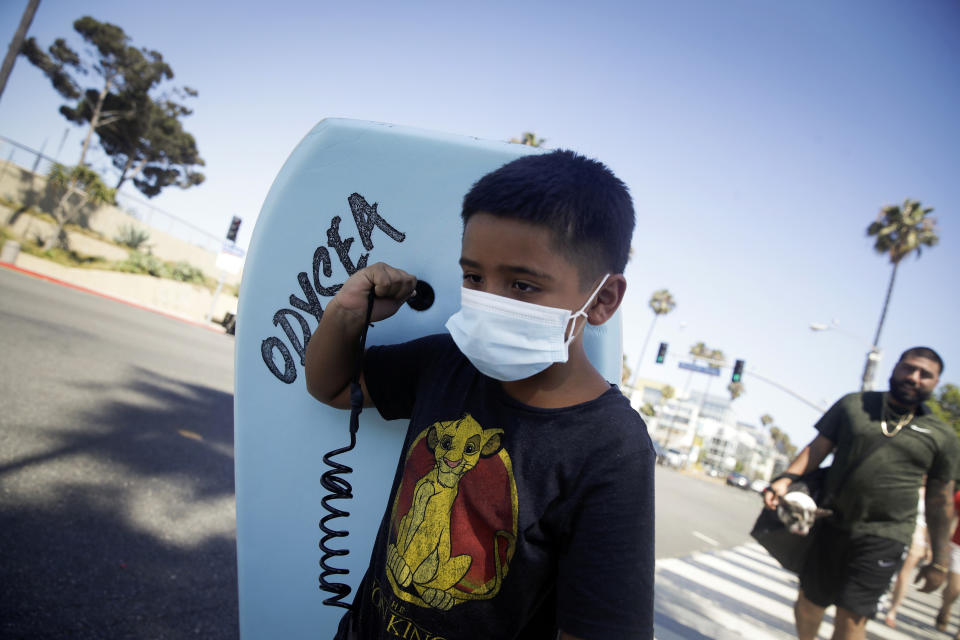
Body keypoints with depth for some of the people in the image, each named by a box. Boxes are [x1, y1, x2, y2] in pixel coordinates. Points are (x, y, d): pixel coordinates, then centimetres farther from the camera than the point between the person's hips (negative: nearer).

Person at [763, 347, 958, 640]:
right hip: (831, 526, 2)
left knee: (851, 616, -7)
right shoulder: (853, 405, 5)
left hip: (883, 538, -2)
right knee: (809, 602, 12)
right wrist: (786, 478, -12)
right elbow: (818, 448, 4)